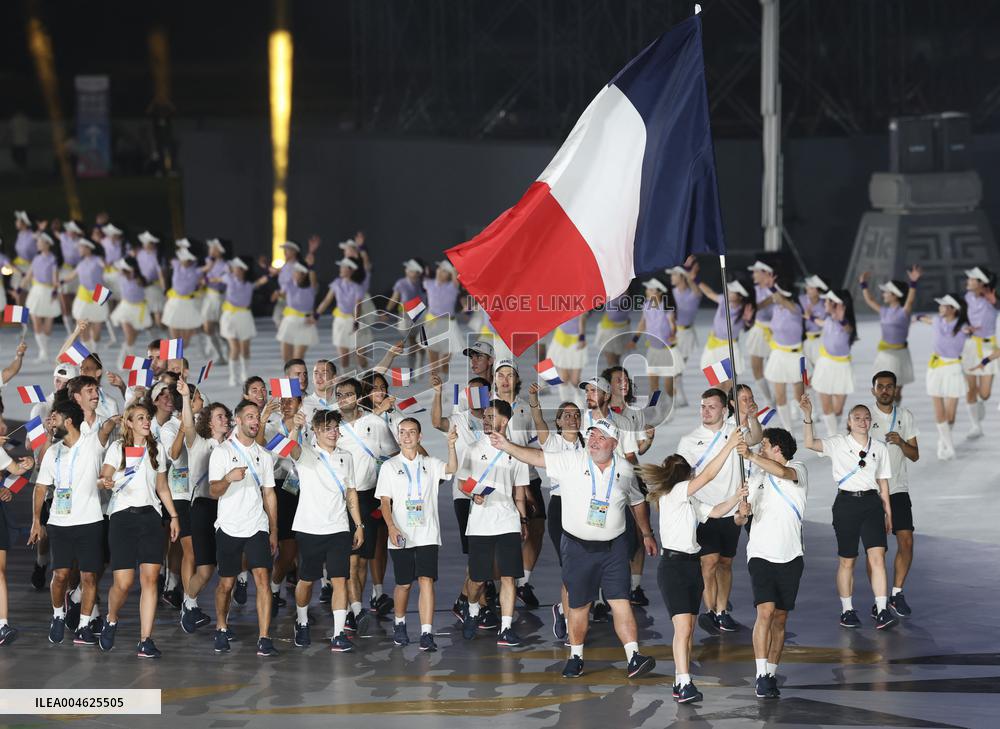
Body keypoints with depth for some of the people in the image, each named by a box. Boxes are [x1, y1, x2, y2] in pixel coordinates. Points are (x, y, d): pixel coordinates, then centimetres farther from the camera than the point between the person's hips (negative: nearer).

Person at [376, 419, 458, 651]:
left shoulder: (430, 464, 8)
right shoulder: (389, 466, 5)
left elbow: (451, 469, -12)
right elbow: (385, 502, 1)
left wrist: (451, 446, -30)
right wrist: (391, 527, -15)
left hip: (427, 535, 0)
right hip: (401, 536, 0)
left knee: (426, 580, -12)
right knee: (403, 584, 8)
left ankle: (427, 633, -16)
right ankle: (399, 624, 33)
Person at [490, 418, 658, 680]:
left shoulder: (624, 469, 2)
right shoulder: (571, 461, -6)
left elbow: (637, 502, 17)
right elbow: (537, 457, -15)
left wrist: (647, 534, 21)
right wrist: (506, 446, -27)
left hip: (613, 548, 1)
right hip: (578, 547, -1)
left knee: (620, 601, -7)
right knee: (579, 605, 8)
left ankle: (634, 658, -9)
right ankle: (575, 657, 23)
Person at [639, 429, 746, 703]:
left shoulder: (690, 501, 19)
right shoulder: (674, 493, -8)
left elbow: (715, 511, 21)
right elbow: (707, 475, -16)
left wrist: (735, 498, 4)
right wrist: (729, 445, -15)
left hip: (691, 564, 10)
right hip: (673, 565, -10)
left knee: (688, 629, 8)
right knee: (683, 627, -17)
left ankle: (681, 682, 12)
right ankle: (684, 684, -22)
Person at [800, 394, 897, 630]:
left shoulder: (879, 448, 10)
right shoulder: (838, 444, 0)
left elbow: (883, 483, 15)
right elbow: (810, 443, -15)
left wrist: (888, 513, 13)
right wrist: (808, 417, -27)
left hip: (871, 503, 2)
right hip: (846, 502, -2)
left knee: (877, 557, -11)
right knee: (847, 560, 6)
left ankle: (882, 611, -13)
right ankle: (847, 611, 17)